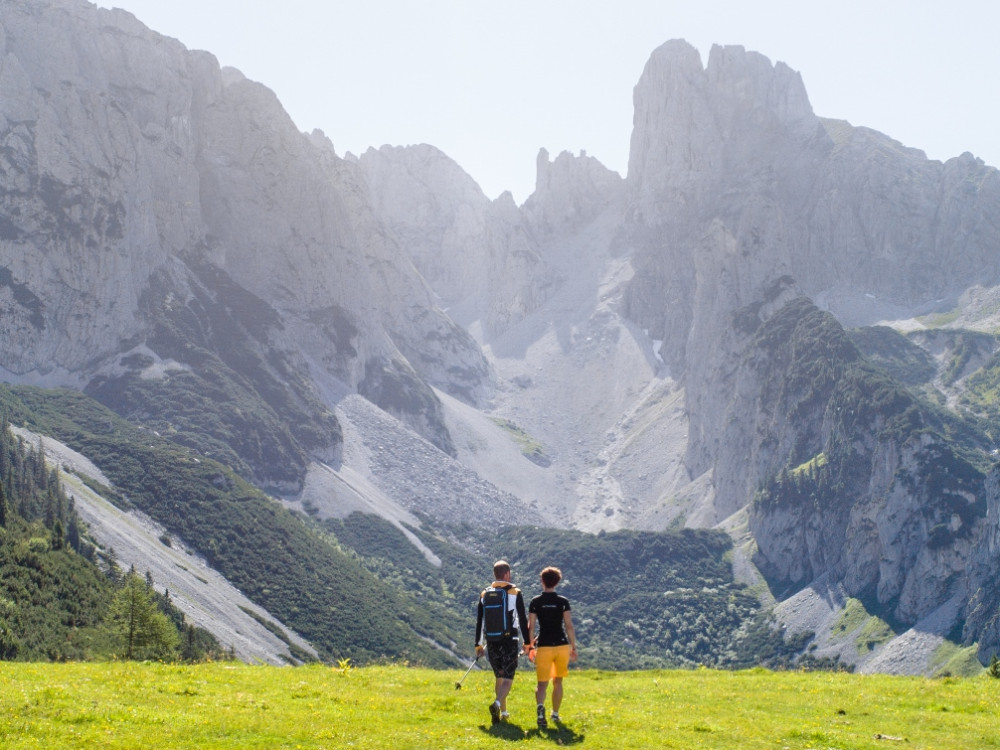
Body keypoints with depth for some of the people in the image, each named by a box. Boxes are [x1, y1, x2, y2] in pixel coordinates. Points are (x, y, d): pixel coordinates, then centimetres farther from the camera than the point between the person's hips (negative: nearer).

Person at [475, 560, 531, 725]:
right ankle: (497, 704, -31)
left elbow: (479, 621, 7)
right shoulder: (515, 593, -3)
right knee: (508, 678, -5)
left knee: (499, 677, 18)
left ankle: (503, 712, 22)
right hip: (510, 641, -4)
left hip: (492, 642, 4)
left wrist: (478, 644, 13)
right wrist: (527, 642, 1)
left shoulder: (484, 594, 6)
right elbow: (523, 620, -5)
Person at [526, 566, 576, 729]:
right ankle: (555, 714, 26)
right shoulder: (563, 602, -1)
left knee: (542, 683, -1)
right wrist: (574, 647, 5)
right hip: (562, 645, 1)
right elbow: (569, 626, -2)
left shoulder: (535, 602, -1)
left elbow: (530, 627, -2)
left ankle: (540, 707, -31)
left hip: (543, 646, -1)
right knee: (558, 682, 19)